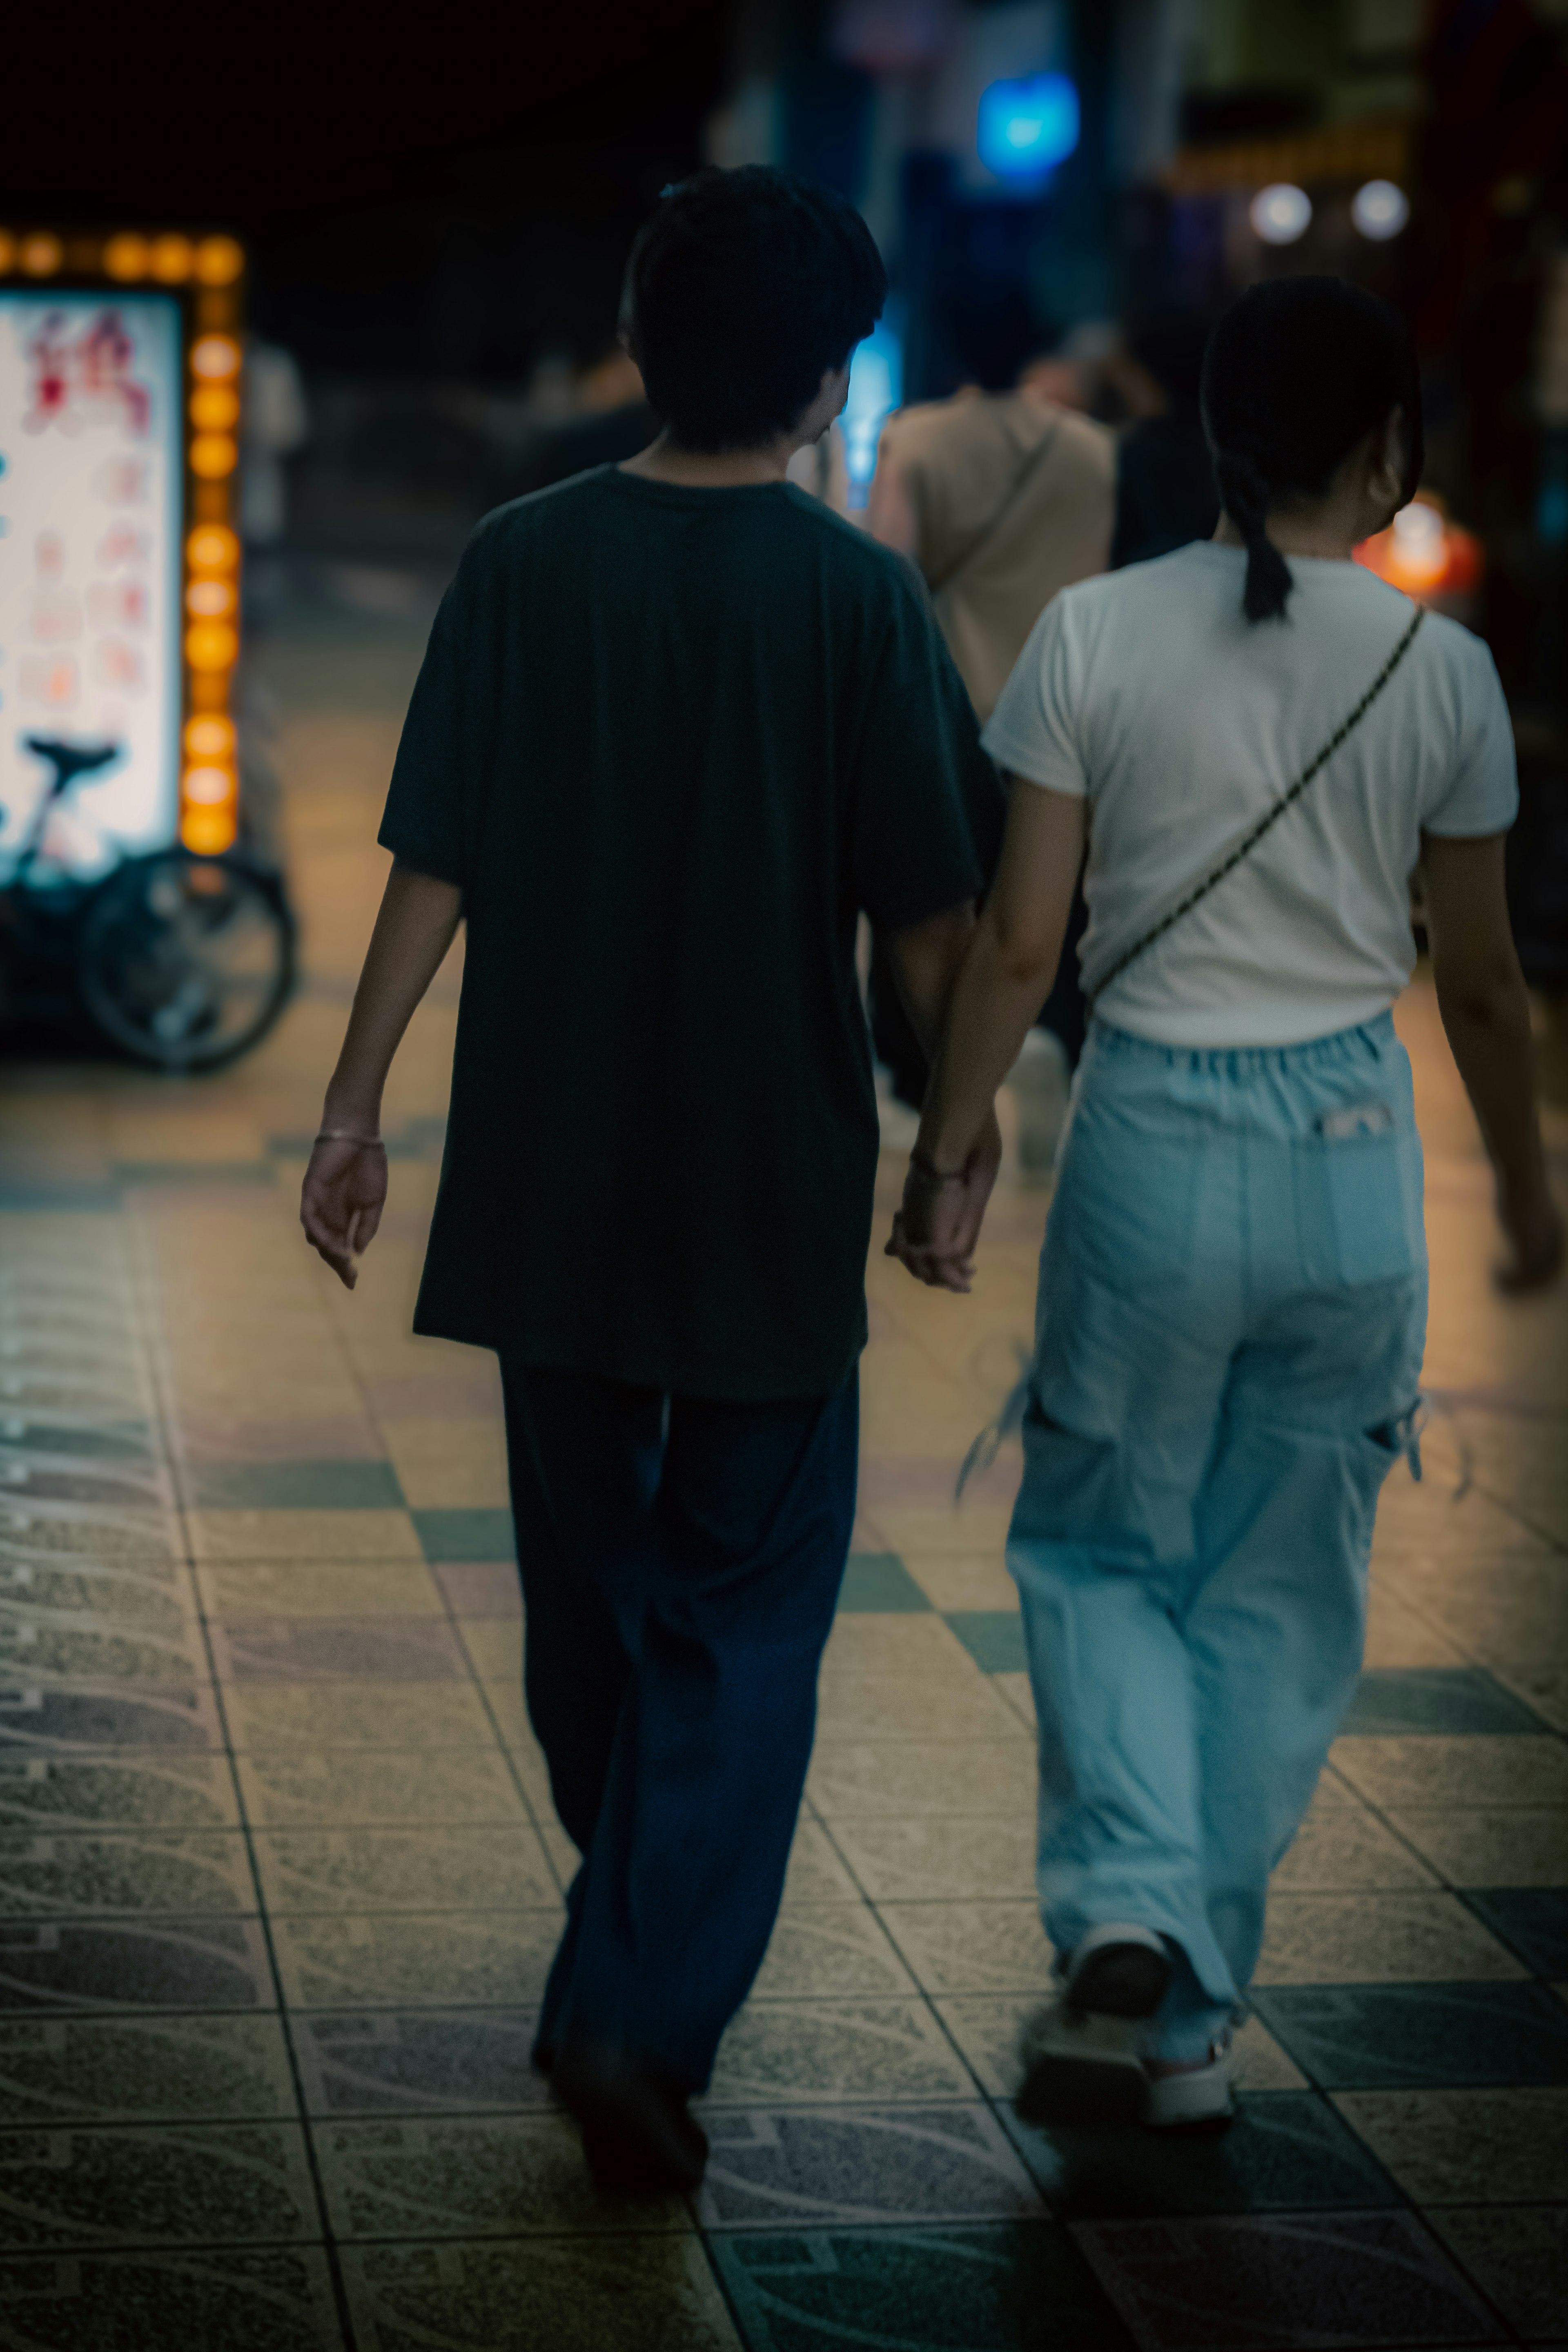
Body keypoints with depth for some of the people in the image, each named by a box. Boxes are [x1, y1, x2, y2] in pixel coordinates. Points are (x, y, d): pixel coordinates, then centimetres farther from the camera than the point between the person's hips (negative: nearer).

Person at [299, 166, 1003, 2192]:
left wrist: (355, 1101, 8)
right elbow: (926, 916, -7)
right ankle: (643, 2008, -7)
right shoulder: (854, 596, -10)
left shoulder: (519, 564, -3)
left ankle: (644, 1941, 36)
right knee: (743, 1610, 4)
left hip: (546, 1180, 3)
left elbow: (433, 869, -1)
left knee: (587, 1575, 19)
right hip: (773, 1187, -3)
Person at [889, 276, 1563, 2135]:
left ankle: (1124, 1913, -6)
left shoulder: (1095, 635, -6)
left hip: (1152, 1140, -1)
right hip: (1352, 1146, 1)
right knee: (1278, 1596, 13)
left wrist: (941, 1157, 6)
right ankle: (1188, 2019, 19)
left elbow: (1017, 944, -6)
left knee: (1097, 1546, 16)